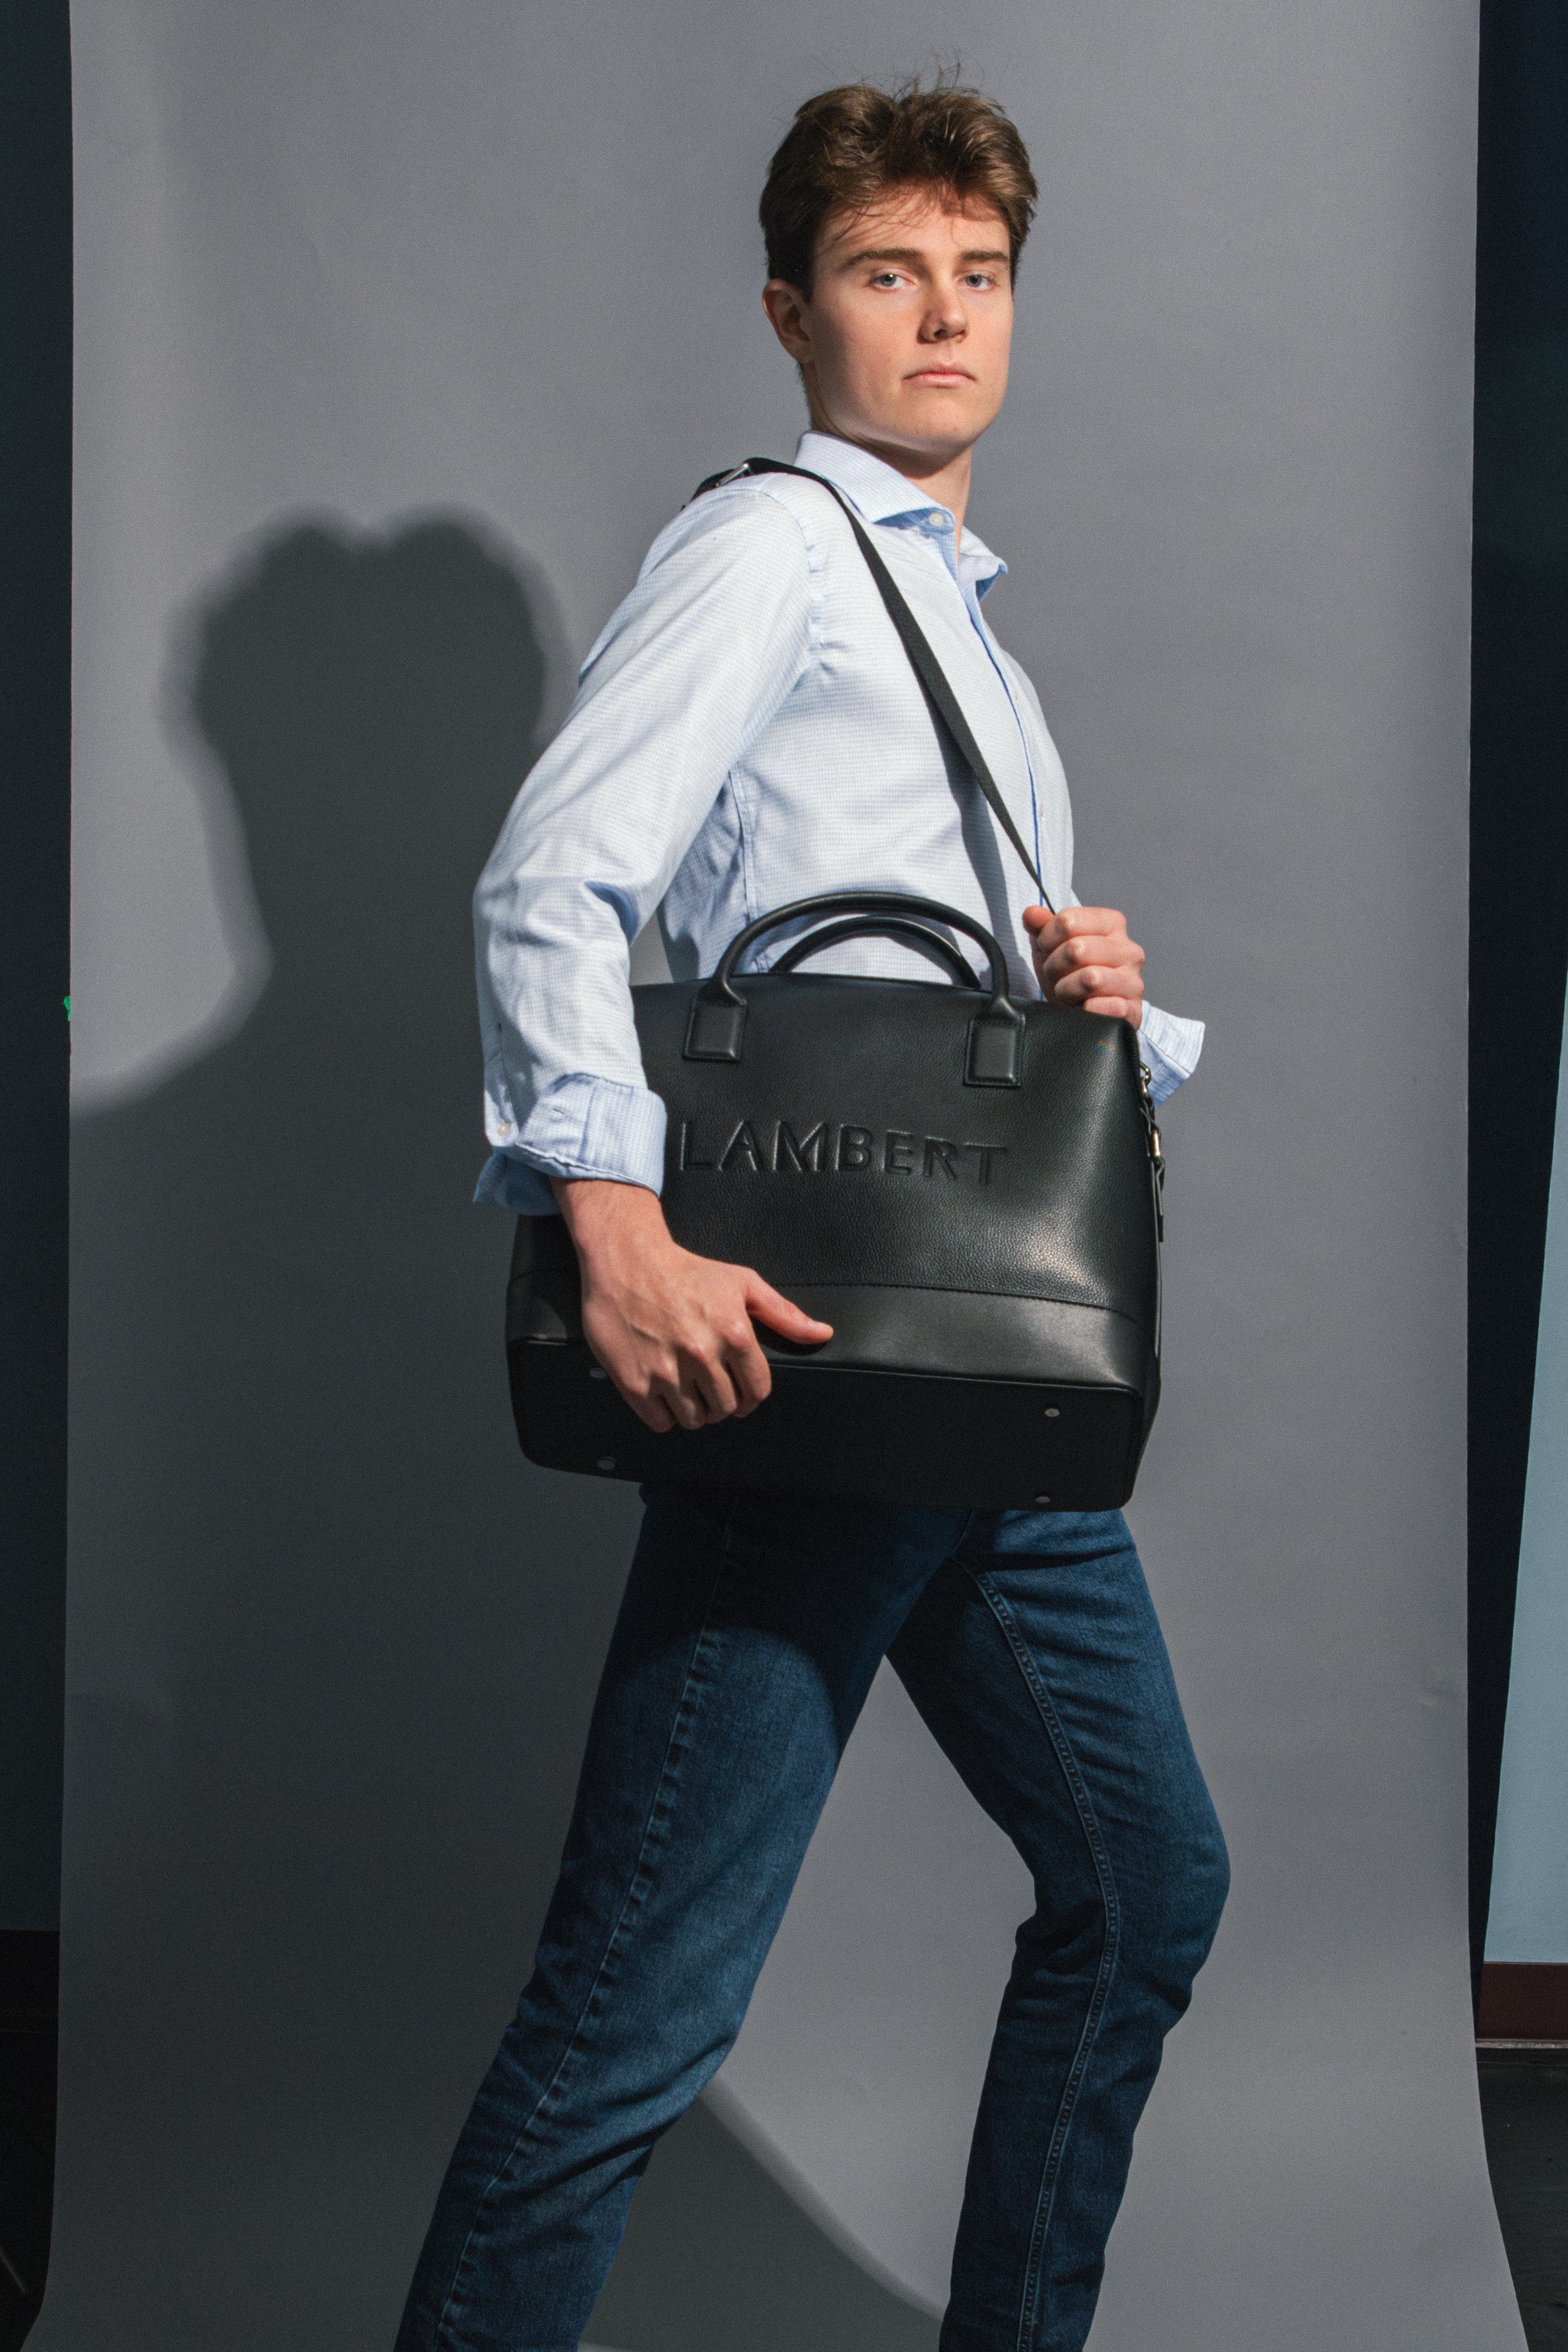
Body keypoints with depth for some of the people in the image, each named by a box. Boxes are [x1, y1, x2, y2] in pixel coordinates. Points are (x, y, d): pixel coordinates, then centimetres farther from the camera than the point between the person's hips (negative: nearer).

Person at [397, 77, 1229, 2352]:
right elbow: (552, 885, -15)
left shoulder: (970, 622, 25)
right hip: (802, 1350, -9)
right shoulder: (772, 545, -2)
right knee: (646, 1994, -13)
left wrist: (1101, 998, 5)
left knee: (1146, 1886, 18)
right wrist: (624, 1239, -29)